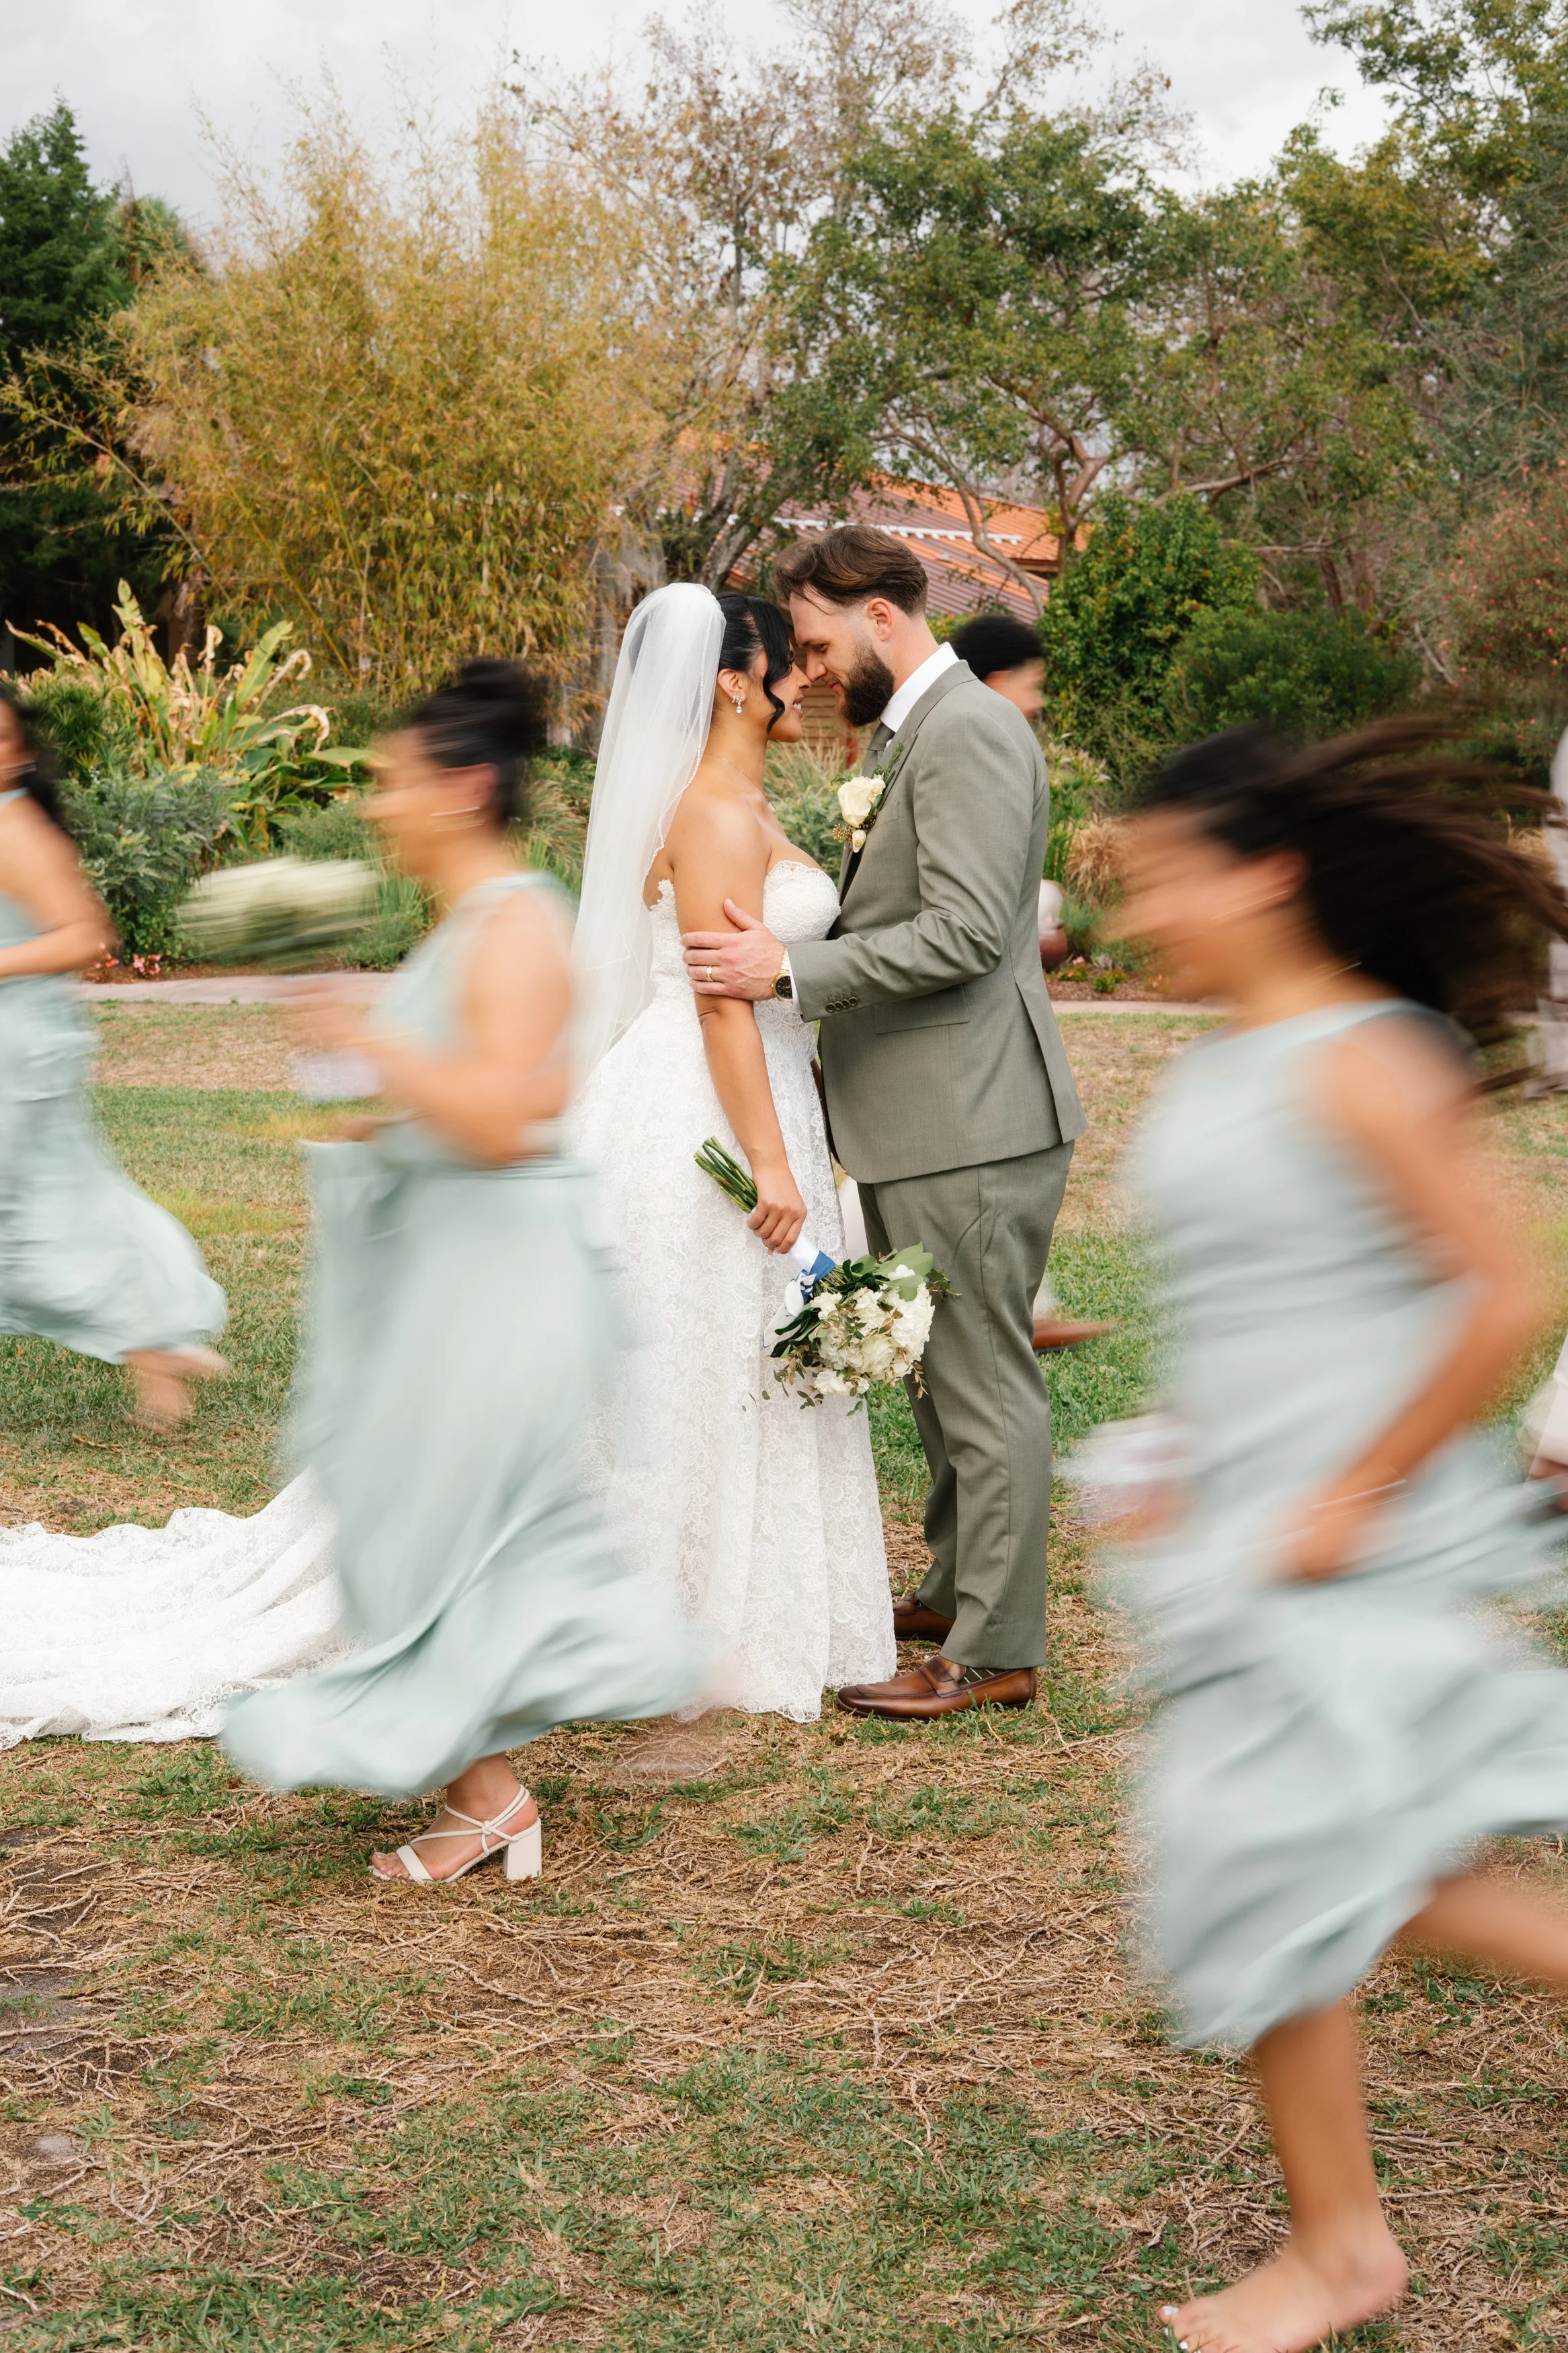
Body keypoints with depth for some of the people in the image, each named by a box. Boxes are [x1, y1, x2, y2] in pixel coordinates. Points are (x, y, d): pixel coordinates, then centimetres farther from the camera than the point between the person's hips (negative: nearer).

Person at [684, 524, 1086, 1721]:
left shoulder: (970, 734, -16)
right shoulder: (906, 732, 17)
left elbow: (968, 931, -25)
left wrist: (791, 970, -24)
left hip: (974, 1125, -11)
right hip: (926, 1118, 11)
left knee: (985, 1386, -3)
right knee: (943, 1376, 20)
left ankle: (995, 1651, 4)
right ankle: (960, 1590, 33)